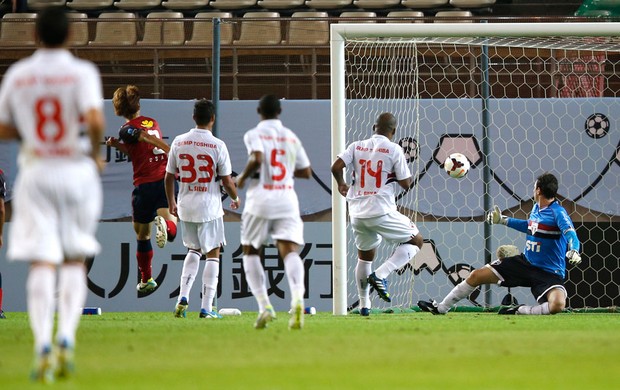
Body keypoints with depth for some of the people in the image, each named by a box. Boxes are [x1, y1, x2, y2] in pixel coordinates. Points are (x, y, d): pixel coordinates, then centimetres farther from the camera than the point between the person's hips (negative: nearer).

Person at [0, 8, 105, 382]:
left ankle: (43, 344, -17)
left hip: (35, 171, 1)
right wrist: (97, 151, -4)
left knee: (42, 261, -3)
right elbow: (95, 119, -21)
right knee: (75, 259, 12)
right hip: (76, 169, -1)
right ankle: (66, 338, -3)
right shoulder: (82, 72, -6)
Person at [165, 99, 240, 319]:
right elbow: (227, 181, -7)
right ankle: (206, 307, 1)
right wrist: (235, 198, 13)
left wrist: (171, 202, 20)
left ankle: (183, 296, 8)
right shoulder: (217, 146, -11)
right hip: (209, 207, -4)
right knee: (212, 255, 6)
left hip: (185, 207, 4)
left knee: (193, 251, 22)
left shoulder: (179, 142, -1)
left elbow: (169, 177, 5)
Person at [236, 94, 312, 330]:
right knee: (290, 251, -9)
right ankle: (297, 297, -38)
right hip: (287, 201, 3)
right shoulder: (291, 137, 13)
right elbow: (306, 172, 17)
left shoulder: (254, 134, -1)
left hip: (260, 200, -2)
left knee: (250, 252, 15)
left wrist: (243, 177, -4)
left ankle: (264, 306, 2)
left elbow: (257, 158, -21)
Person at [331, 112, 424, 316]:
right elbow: (405, 184, -5)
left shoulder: (357, 146, 6)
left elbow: (336, 167, -5)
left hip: (357, 213, 5)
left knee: (365, 257, 24)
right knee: (416, 240, 9)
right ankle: (380, 275, -8)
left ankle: (364, 305, 22)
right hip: (381, 213, -5)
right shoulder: (394, 150, -5)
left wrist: (341, 184, 16)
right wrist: (405, 175, 19)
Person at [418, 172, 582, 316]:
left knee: (558, 304, -39)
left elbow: (570, 233, -34)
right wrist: (503, 220, 32)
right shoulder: (536, 208, 7)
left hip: (548, 273, -8)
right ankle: (441, 308, 23)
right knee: (476, 276, 8)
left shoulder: (557, 212, -18)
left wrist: (573, 250, -54)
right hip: (525, 261, 8)